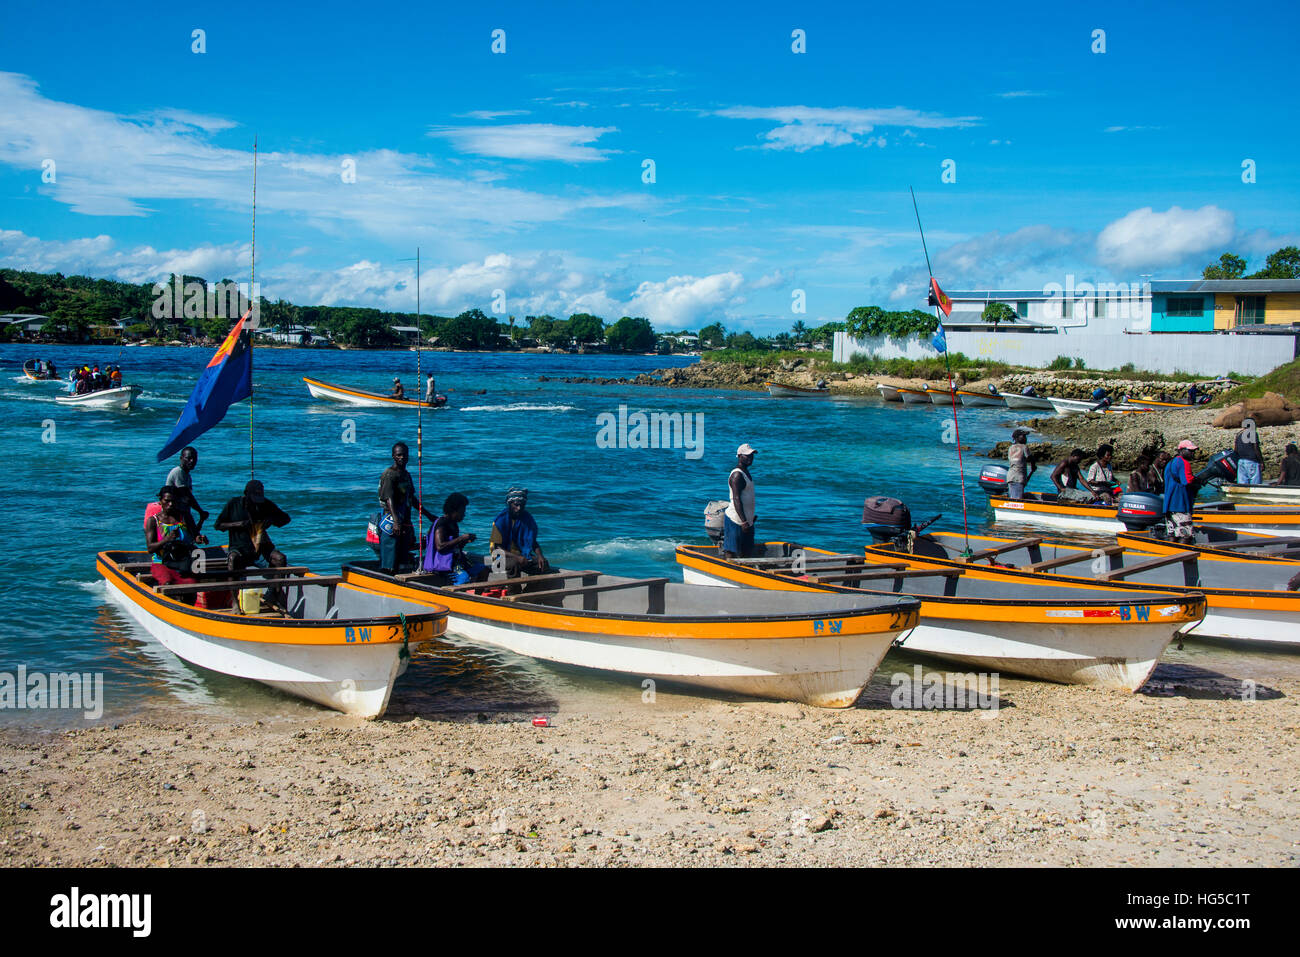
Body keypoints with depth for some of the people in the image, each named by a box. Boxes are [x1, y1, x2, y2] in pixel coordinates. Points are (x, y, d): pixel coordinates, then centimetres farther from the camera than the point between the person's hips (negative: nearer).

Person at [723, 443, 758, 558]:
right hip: (735, 520, -10)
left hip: (746, 520, 10)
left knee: (747, 552, 11)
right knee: (731, 552, -8)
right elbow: (736, 499, -22)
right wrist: (744, 522, -28)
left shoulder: (745, 472, 16)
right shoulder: (737, 475, -15)